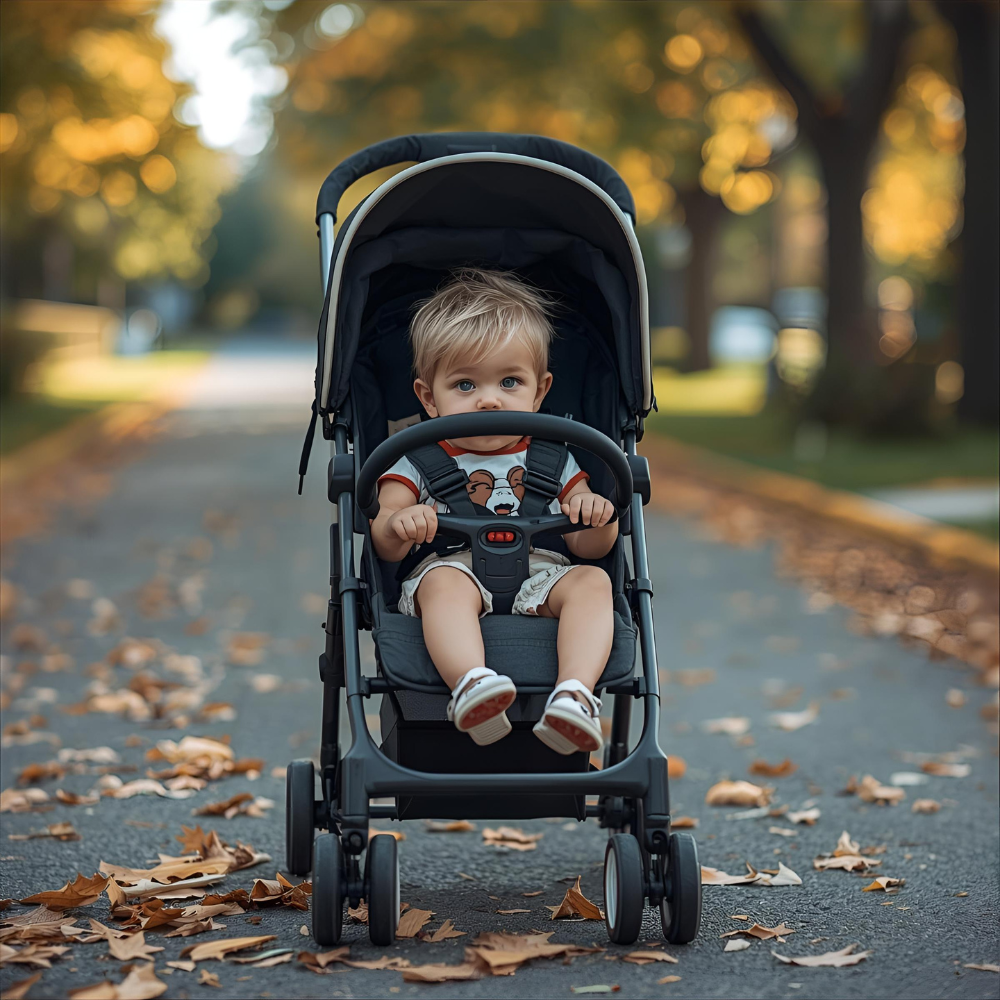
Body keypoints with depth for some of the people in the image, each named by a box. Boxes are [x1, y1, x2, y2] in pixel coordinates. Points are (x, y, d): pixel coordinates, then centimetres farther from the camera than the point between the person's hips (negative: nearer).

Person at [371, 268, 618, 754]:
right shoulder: (416, 460, 14)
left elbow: (588, 547, 13)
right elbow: (384, 546, 3)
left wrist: (598, 516, -12)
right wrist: (397, 525, -22)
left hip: (539, 577, 2)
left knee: (592, 581, -27)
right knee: (444, 583, -35)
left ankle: (575, 694, -48)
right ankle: (470, 684, -58)